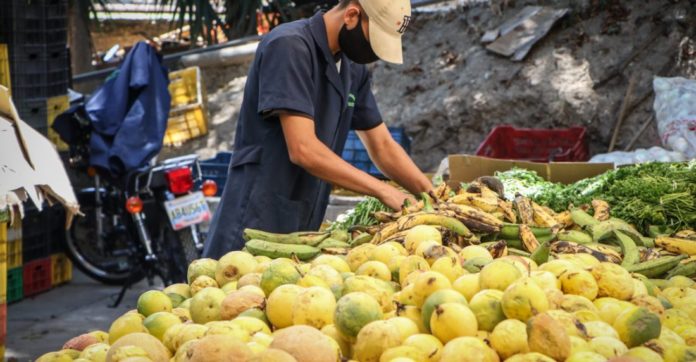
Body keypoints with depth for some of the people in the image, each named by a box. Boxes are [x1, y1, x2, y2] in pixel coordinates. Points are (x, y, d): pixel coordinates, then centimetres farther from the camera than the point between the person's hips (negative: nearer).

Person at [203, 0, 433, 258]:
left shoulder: (353, 69, 10)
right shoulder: (289, 46, -14)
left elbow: (383, 147, 16)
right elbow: (303, 150, -22)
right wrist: (382, 191, -18)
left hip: (303, 229, 8)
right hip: (257, 226, -7)